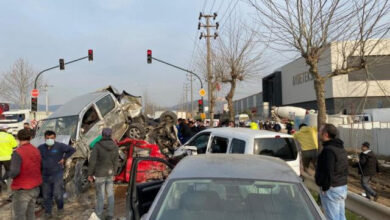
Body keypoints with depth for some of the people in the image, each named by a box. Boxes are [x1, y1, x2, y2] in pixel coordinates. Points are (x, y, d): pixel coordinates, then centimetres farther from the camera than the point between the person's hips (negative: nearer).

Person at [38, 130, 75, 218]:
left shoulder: (60, 146, -8)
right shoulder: (41, 148, 4)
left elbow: (72, 150, -2)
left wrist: (64, 158, -5)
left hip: (57, 174, -4)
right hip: (45, 175, 4)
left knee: (57, 194, -4)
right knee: (46, 195, 10)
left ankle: (60, 207, 23)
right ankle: (48, 212, 26)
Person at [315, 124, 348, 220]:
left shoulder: (328, 150, -21)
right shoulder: (341, 149, 12)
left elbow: (328, 172, -25)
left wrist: (324, 188, -16)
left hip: (331, 190, -10)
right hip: (343, 187, 10)